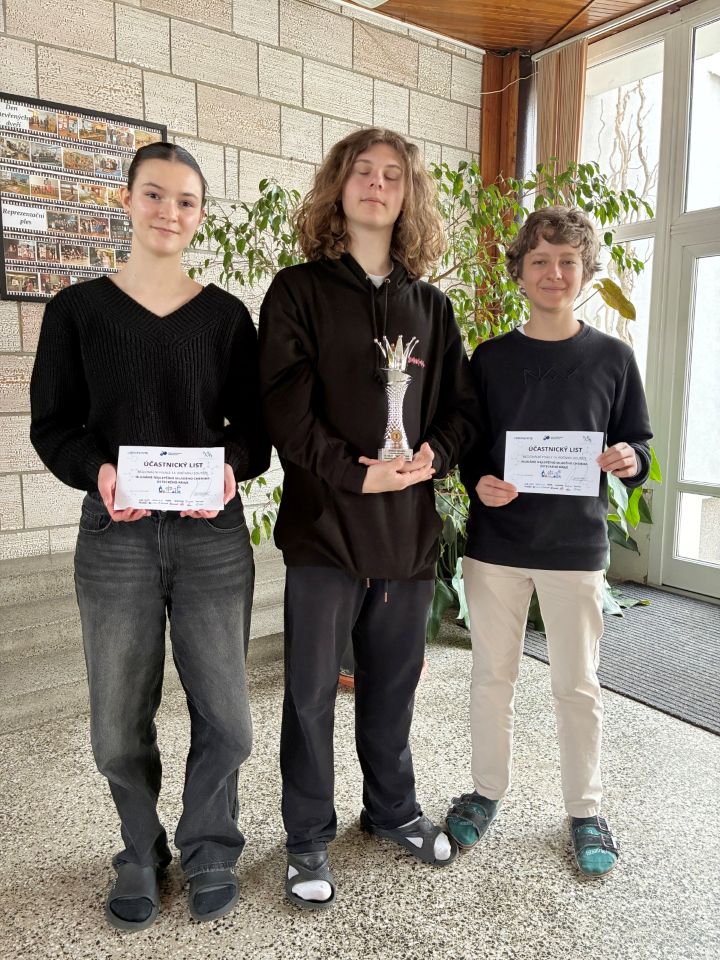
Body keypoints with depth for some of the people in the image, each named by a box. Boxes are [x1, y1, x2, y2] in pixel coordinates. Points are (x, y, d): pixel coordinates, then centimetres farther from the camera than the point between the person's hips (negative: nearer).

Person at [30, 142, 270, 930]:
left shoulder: (226, 315, 6)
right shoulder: (77, 309, 4)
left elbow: (254, 422, 6)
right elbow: (52, 424, 3)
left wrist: (233, 466, -16)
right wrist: (97, 472, -17)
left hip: (212, 535, 1)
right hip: (115, 535, 0)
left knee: (224, 714, 4)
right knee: (120, 722, 8)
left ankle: (208, 848, 32)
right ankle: (142, 853, 35)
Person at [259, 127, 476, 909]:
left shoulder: (430, 305, 12)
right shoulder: (298, 291, 0)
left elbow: (460, 402, 12)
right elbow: (285, 406, -10)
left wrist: (434, 453, -7)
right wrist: (355, 473, -18)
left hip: (409, 526, 4)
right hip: (325, 523, -3)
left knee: (393, 682, 18)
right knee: (312, 690, 8)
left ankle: (392, 809, 40)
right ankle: (308, 838, 29)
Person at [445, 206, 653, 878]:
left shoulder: (612, 358, 2)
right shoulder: (489, 358, 4)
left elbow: (636, 446, 7)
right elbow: (465, 445, 7)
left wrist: (628, 462, -16)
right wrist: (478, 482, -13)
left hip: (575, 546, -1)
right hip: (495, 544, 1)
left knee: (577, 686, 10)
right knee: (491, 676, 12)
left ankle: (584, 809, 31)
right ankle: (486, 791, 33)